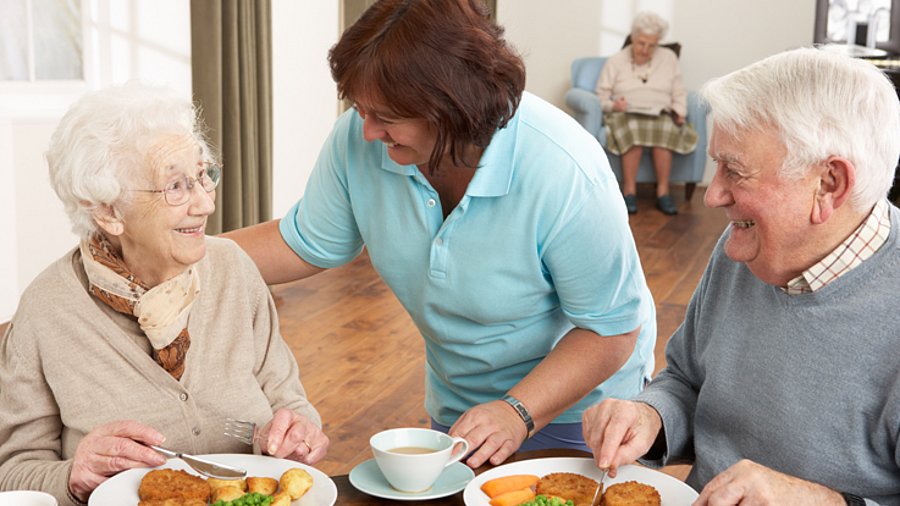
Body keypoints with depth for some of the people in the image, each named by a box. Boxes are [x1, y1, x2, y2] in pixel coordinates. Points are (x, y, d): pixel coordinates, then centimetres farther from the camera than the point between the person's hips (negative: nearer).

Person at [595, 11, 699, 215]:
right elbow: (601, 96, 5)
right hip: (625, 115, -1)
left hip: (661, 115, 2)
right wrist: (613, 105, -17)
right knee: (634, 129, -39)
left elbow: (679, 93, 14)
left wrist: (679, 112, -5)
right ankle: (629, 190, -33)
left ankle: (663, 191, -30)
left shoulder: (669, 57, 16)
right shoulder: (615, 61, 10)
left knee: (664, 129, -36)